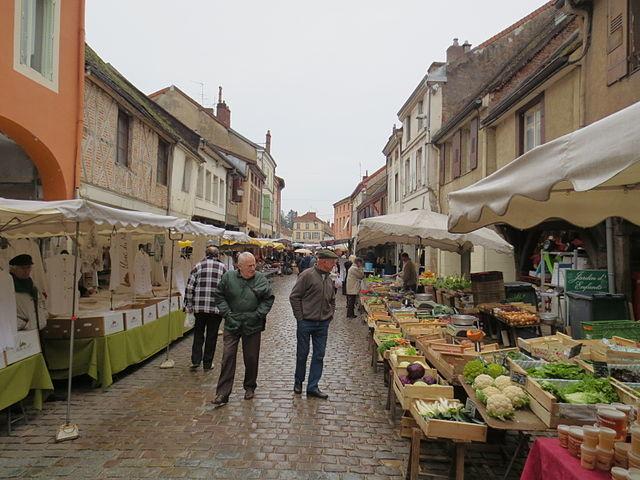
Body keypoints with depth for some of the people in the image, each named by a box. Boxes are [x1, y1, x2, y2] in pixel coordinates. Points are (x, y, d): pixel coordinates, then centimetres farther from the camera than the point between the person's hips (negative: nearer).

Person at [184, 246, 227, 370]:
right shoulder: (223, 267, 3)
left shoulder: (198, 266, 5)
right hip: (217, 308, -1)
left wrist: (188, 305, 8)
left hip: (199, 307, 1)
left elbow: (189, 287, 1)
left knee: (198, 333, 17)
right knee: (212, 336, 10)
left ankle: (196, 360, 12)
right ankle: (207, 363, 16)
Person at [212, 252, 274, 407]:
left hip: (253, 326, 1)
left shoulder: (261, 279, -4)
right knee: (228, 357, -2)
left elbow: (269, 299, 3)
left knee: (251, 358, 10)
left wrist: (257, 314, -7)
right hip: (232, 325, 0)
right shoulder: (228, 277, -4)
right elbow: (219, 296, 5)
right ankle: (222, 394, 6)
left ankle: (250, 387, 31)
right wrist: (227, 313, -5)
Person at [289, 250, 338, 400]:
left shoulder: (329, 279, 8)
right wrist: (300, 317, -11)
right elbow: (294, 297, -11)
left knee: (319, 356, 7)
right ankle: (298, 381, 29)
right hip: (306, 323, -5)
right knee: (302, 354, 9)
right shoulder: (307, 275, -13)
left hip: (322, 324, 6)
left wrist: (330, 315, 10)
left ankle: (312, 387, 17)